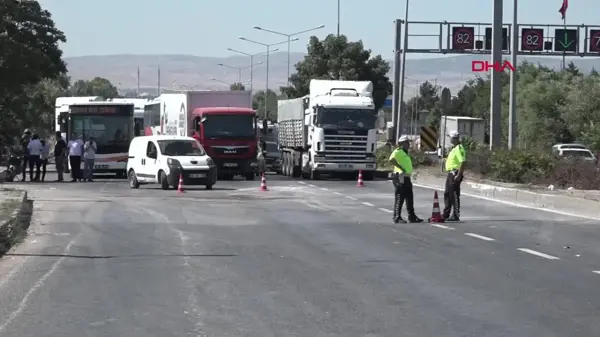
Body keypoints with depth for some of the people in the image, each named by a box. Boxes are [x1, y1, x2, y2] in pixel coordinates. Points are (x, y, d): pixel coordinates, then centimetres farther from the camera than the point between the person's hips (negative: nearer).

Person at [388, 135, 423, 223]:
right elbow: (391, 160, -28)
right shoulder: (398, 152, -10)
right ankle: (397, 217, -3)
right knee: (399, 198, -7)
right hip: (400, 177, -10)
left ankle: (412, 216, 16)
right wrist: (401, 167, -24)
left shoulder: (405, 153, 21)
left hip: (406, 178, 10)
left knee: (410, 198, 11)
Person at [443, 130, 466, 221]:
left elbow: (463, 162, -24)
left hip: (455, 173, -11)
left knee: (454, 195, -7)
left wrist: (458, 175, -26)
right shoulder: (454, 148, 17)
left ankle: (456, 216, -3)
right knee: (447, 193, 16)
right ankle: (446, 214, 25)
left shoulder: (459, 148, -16)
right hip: (451, 173, 11)